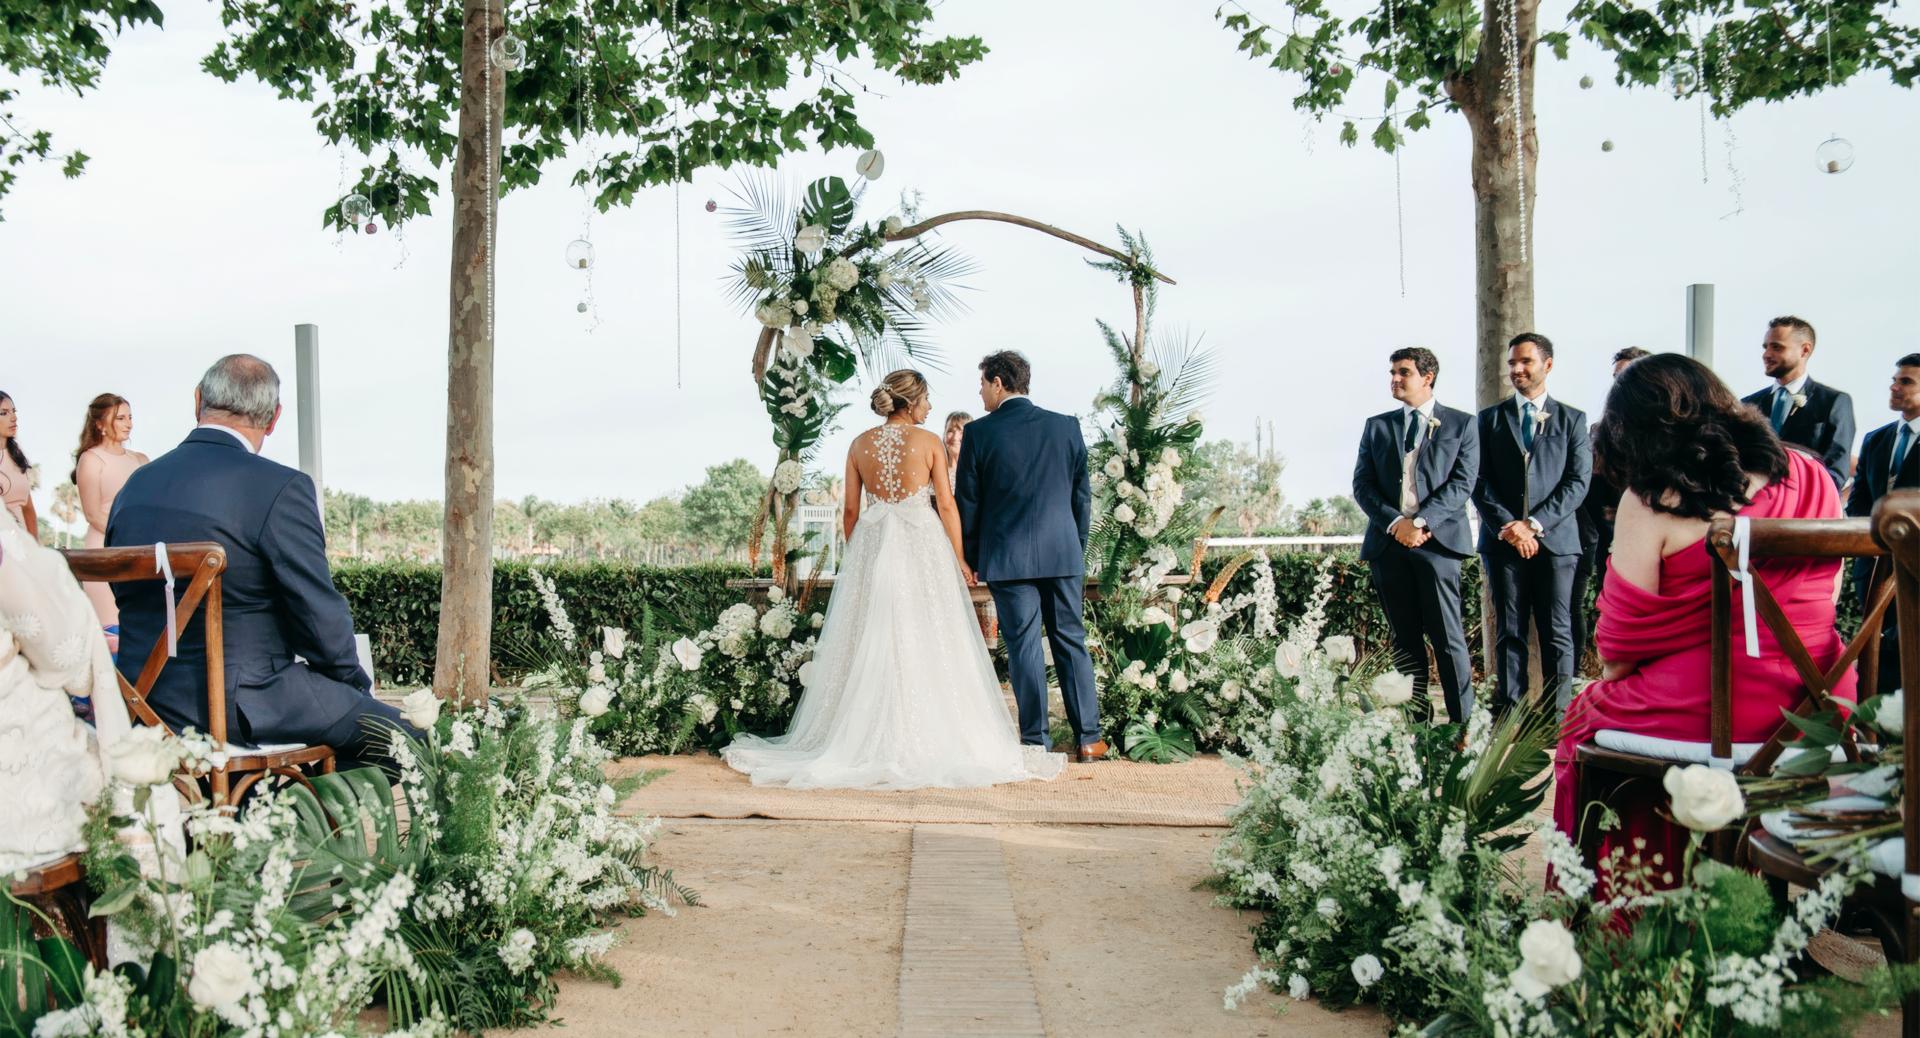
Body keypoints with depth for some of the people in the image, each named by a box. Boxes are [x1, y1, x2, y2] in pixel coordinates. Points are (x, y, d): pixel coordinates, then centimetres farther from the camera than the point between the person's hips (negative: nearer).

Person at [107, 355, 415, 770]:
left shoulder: (135, 485, 8)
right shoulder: (280, 487, -15)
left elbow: (125, 594, 16)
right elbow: (321, 616, -14)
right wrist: (357, 685, 5)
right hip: (238, 708, -8)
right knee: (401, 734, 3)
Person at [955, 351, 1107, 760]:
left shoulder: (979, 433, -6)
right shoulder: (1066, 426, 3)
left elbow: (967, 503, -2)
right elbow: (1082, 496, 8)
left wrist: (970, 558, 9)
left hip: (1007, 557, -3)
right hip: (1063, 554, 3)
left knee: (1024, 645, 2)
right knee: (1071, 641, 10)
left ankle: (1036, 742, 6)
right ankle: (1087, 738, 13)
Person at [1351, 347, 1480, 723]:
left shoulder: (1461, 424, 8)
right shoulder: (1376, 426, 16)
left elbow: (1462, 483, -2)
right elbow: (1362, 485, 7)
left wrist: (1422, 522, -15)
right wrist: (1395, 522, -9)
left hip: (1437, 539, -3)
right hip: (1388, 542, 3)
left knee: (1448, 637, -7)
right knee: (1405, 639, 6)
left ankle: (1463, 721, -3)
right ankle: (1416, 721, 10)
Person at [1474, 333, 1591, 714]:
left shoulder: (1572, 419, 9)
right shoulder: (1490, 419, 12)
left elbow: (1578, 482, 0)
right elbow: (1480, 483, 5)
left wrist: (1535, 524, -11)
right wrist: (1507, 527, -9)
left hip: (1555, 540, -1)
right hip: (1502, 541, 1)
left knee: (1557, 633, -1)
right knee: (1509, 633, 3)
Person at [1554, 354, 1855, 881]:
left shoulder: (1651, 500, -11)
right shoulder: (1812, 476, 6)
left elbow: (1620, 649, -8)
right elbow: (1825, 595, 17)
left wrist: (1612, 678, 12)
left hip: (1702, 713, -6)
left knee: (1586, 715, 20)